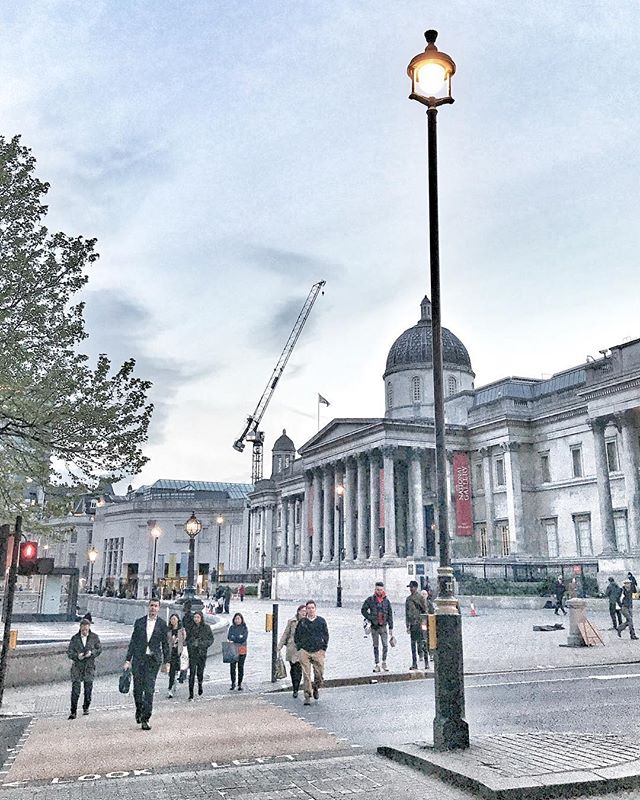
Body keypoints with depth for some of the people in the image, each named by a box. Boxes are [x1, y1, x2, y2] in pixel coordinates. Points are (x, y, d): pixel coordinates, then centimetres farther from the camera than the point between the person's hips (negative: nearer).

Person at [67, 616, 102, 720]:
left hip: (89, 666, 1)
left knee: (88, 688, 5)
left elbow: (99, 649, 6)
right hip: (77, 666, -1)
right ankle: (73, 711, -2)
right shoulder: (75, 638, 2)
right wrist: (77, 656, -17)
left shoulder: (94, 637, 2)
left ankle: (86, 708, 25)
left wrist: (92, 652, -13)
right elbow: (69, 651, 1)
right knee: (75, 689, -7)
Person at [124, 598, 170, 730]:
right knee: (137, 688, 6)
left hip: (153, 660, -1)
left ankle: (145, 719, 0)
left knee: (149, 690, -6)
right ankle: (139, 709, 32)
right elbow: (133, 642, 7)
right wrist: (128, 660, 2)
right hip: (138, 659, 1)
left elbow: (165, 644, 6)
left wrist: (166, 662, 3)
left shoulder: (162, 624, 3)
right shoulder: (139, 622, 5)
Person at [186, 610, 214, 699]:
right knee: (192, 673, -7)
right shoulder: (190, 627, 5)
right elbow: (186, 639, 9)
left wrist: (202, 643, -10)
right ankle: (191, 694, -3)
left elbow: (211, 639, 4)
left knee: (200, 671, 5)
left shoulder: (206, 627, 2)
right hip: (192, 653, 0)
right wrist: (191, 644, -8)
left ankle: (200, 685, 38)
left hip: (202, 653, 0)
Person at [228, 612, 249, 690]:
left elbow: (244, 638, -9)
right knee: (232, 667, -3)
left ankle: (240, 684, 11)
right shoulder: (231, 627, 10)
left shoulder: (244, 628, 3)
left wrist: (234, 639, -10)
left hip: (242, 649, -1)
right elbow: (229, 637, -2)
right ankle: (233, 683, 9)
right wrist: (239, 638, -16)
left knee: (240, 667, 3)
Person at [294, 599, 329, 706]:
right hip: (304, 651, 0)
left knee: (319, 673, 1)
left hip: (318, 651, 1)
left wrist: (323, 648, 5)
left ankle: (316, 688, 31)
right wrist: (299, 647, 7)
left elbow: (326, 635, 13)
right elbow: (296, 636, 14)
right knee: (306, 674, -5)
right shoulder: (301, 622, 6)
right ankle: (307, 696, 1)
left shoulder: (321, 621, 6)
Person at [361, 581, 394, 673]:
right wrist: (369, 618, -5)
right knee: (376, 646, 5)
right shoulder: (370, 600, -1)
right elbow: (363, 610, 6)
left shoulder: (386, 601, 4)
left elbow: (390, 614, 8)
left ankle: (384, 662, 11)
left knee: (385, 645, -6)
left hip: (384, 626, 1)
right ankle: (377, 664, 12)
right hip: (374, 626, -1)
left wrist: (391, 627, 6)